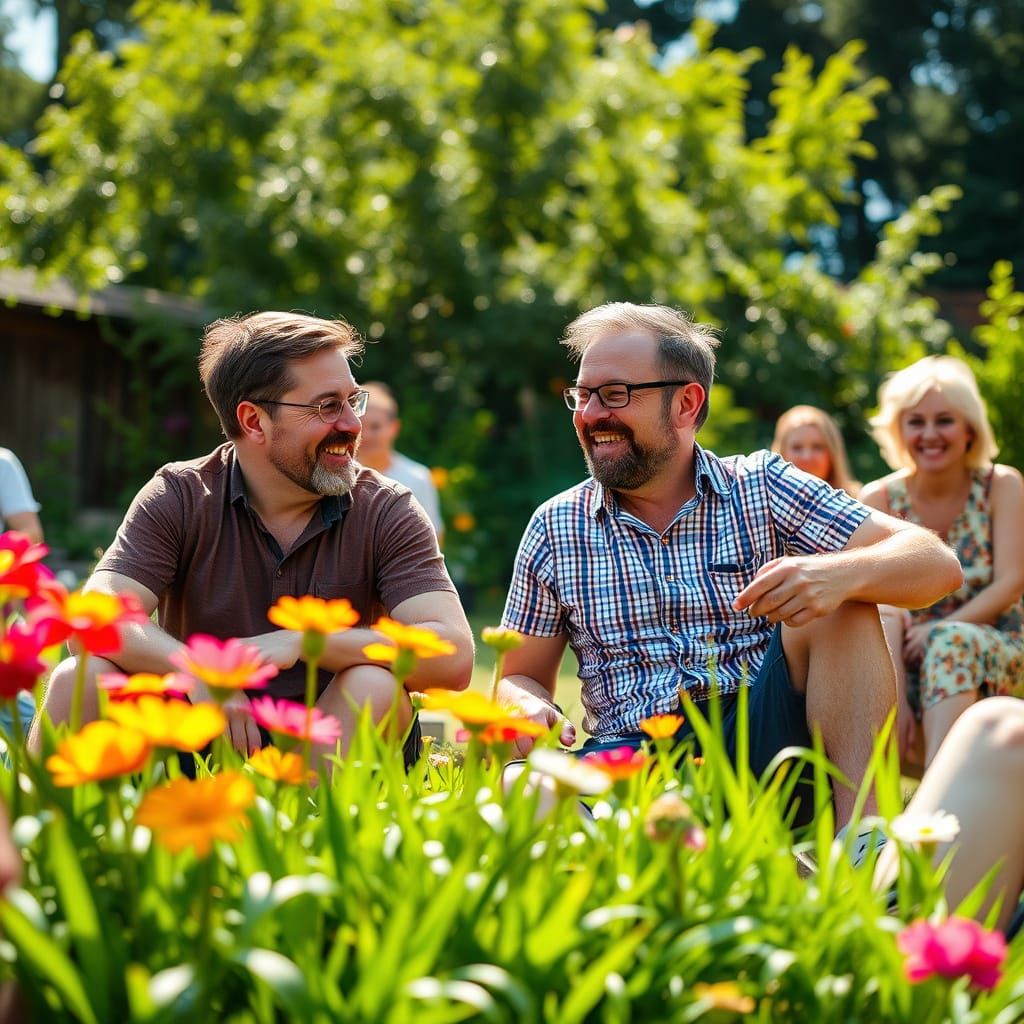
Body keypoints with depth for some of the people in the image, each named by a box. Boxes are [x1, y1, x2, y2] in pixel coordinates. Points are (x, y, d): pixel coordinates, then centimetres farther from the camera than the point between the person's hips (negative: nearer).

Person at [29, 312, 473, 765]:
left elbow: (453, 657, -18)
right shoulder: (178, 498, -3)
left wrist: (299, 641, -25)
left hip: (330, 747, 0)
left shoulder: (386, 511, -5)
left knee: (373, 686, -30)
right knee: (82, 678, -23)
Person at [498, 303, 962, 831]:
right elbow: (523, 677, 15)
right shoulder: (555, 530, 9)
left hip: (761, 742, 1)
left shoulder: (762, 489, 4)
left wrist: (837, 574, -27)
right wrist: (529, 707, -11)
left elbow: (936, 564, -4)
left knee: (838, 603, -23)